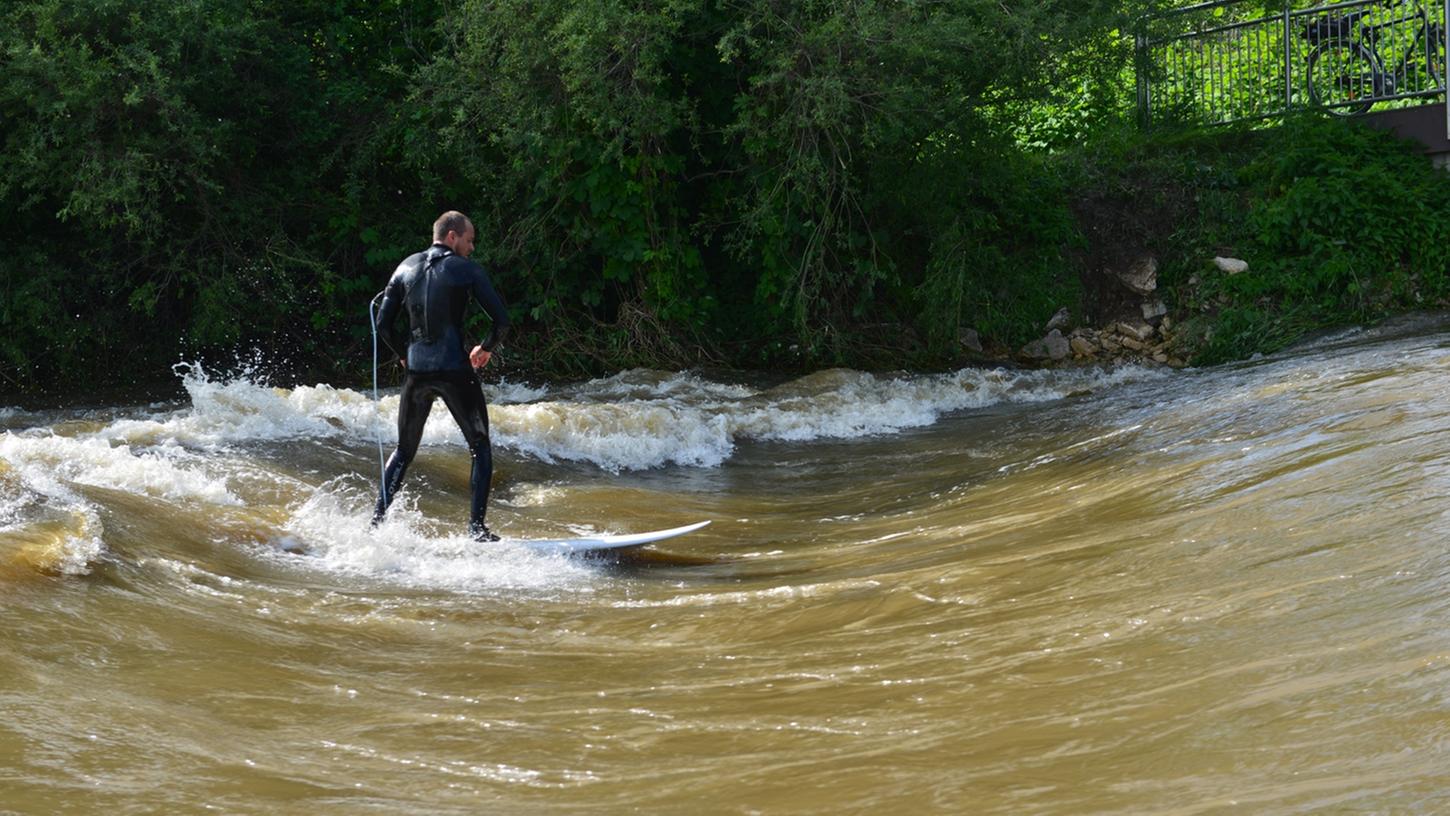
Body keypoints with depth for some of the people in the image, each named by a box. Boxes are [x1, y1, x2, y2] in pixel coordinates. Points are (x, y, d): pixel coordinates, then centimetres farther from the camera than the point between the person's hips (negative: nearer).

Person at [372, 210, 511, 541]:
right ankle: (477, 526, -3)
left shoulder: (406, 267, 9)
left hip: (416, 372, 4)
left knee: (404, 450, 19)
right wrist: (486, 349, 13)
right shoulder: (466, 269, -2)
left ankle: (379, 520, 11)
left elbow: (383, 324, 7)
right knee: (480, 448, 8)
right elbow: (501, 320, -6)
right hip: (455, 370, -4)